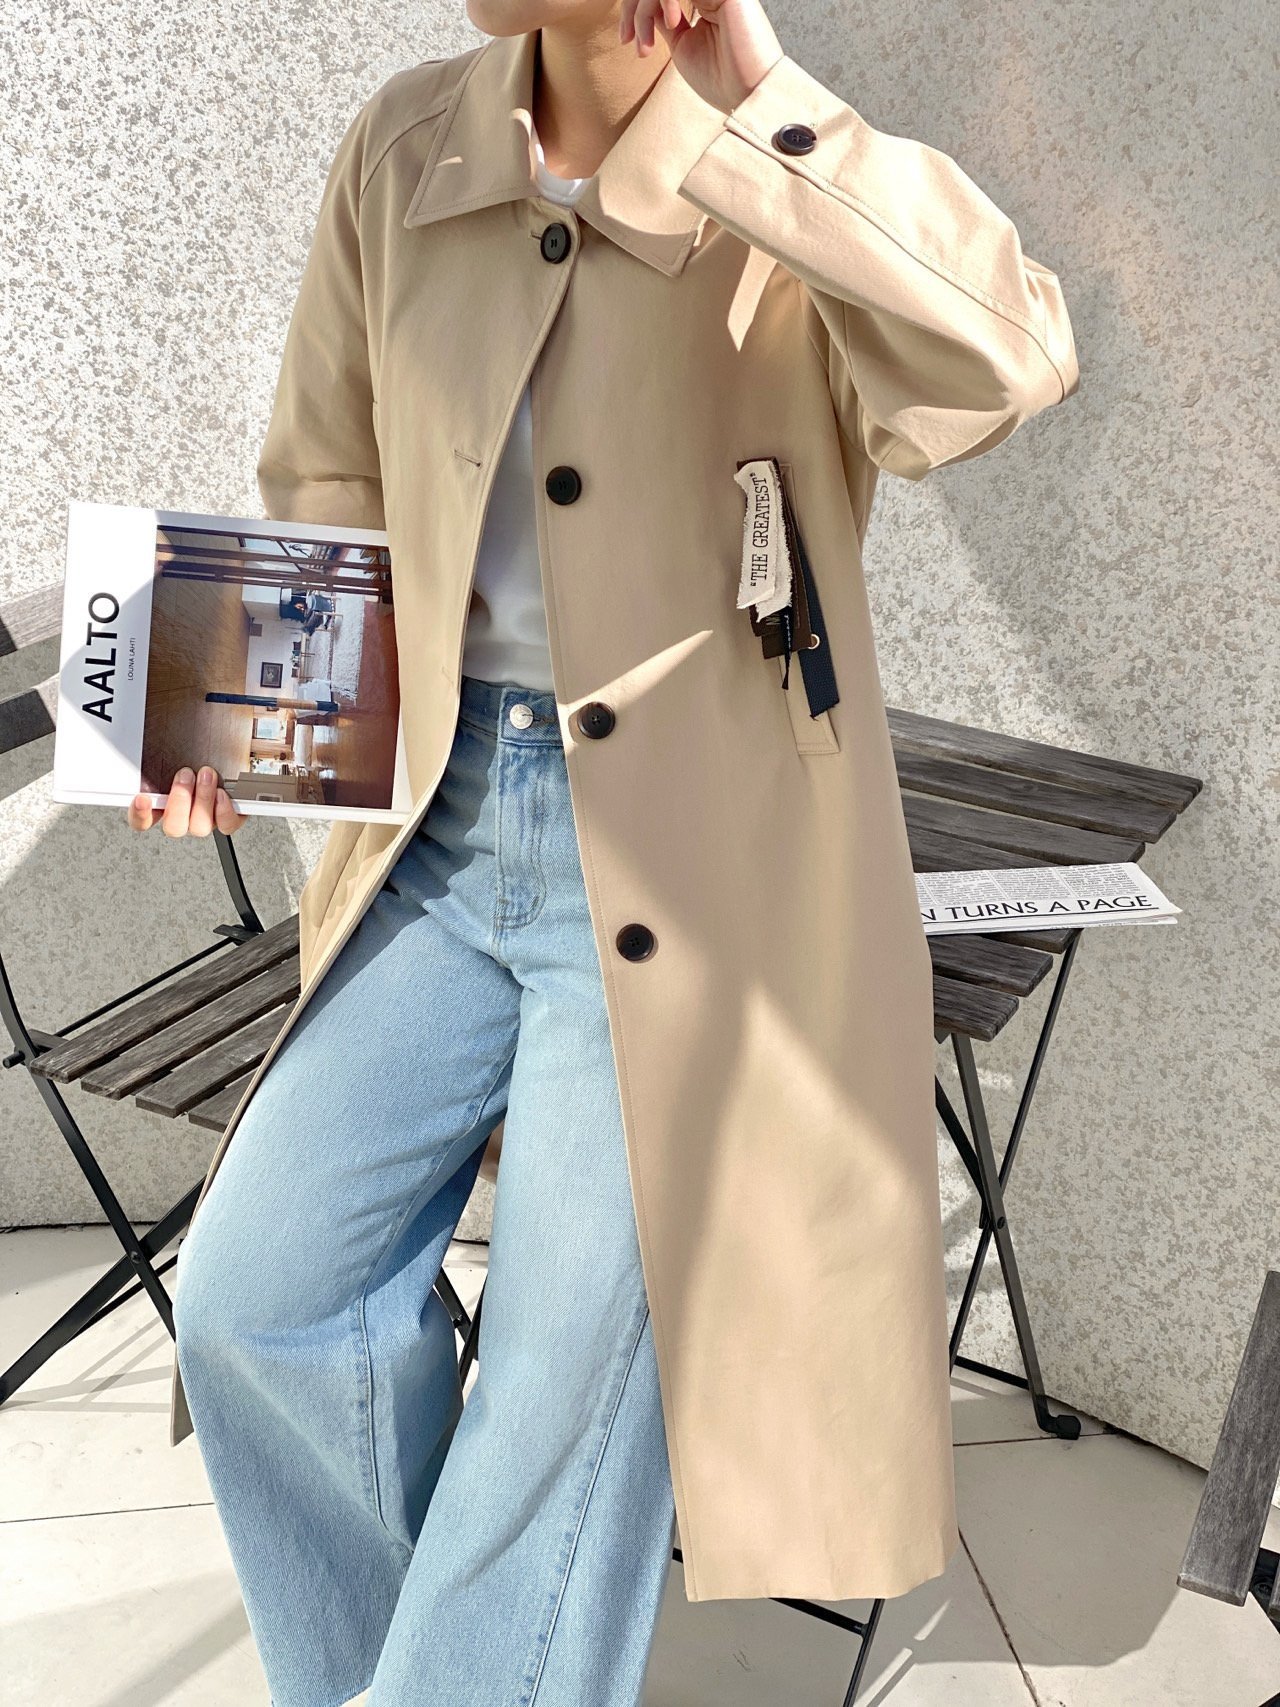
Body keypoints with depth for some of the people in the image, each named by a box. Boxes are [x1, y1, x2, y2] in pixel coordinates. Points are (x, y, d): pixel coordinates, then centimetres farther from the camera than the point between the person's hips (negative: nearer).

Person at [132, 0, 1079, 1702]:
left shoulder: (793, 206, -10)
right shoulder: (402, 154, 5)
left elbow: (1001, 363, -32)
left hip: (686, 863, -5)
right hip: (451, 826, 5)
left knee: (578, 1360, 3)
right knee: (262, 1291, 5)